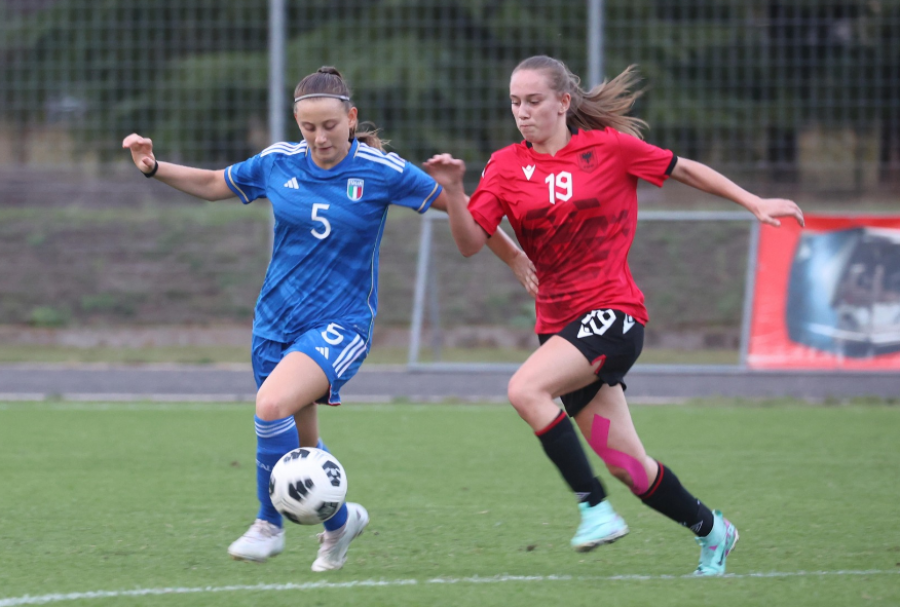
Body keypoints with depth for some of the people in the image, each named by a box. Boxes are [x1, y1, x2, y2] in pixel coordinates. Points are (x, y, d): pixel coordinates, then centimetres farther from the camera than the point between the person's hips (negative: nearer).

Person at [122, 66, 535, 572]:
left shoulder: (382, 171, -10)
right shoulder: (279, 164, 0)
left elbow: (458, 206, 0)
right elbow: (212, 184, 16)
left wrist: (512, 255, 2)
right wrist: (154, 167, 2)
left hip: (341, 325, -5)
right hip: (277, 321, 5)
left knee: (273, 404, -28)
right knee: (302, 444, 12)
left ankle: (270, 524, -10)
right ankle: (340, 521, 40)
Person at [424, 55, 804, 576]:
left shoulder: (608, 147, -4)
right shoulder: (506, 167, 3)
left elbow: (683, 170, 9)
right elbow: (471, 243, -6)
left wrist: (754, 203, 10)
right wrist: (454, 192, -23)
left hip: (612, 313, -5)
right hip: (558, 321, 5)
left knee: (526, 389, -28)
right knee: (626, 463, 6)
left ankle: (596, 507, -19)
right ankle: (710, 529, 29)